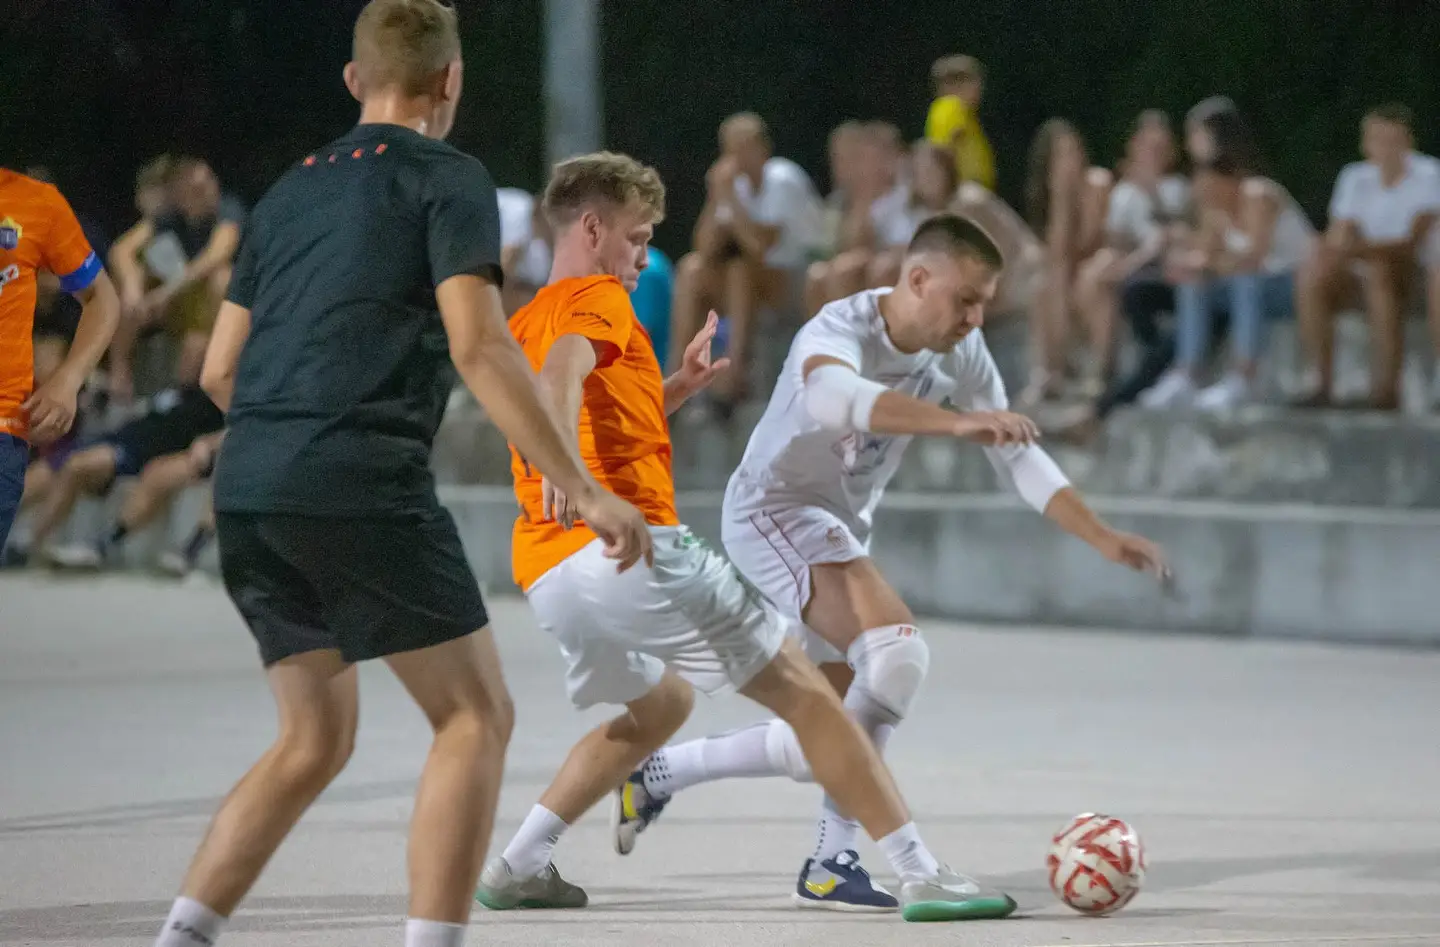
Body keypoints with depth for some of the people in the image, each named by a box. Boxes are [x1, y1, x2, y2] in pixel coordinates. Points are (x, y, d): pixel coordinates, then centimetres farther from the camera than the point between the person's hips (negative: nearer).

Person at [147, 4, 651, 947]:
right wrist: (586, 491, -11)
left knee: (316, 738, 17)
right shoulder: (447, 179, 1)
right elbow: (479, 347, -11)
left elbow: (220, 370, 21)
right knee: (476, 715, 1)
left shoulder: (292, 190, 21)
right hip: (365, 487, -7)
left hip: (247, 486, 7)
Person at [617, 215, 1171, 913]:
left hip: (839, 527, 9)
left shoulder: (961, 354, -3)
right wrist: (956, 421, -61)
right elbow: (835, 397, -51)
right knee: (898, 657, -26)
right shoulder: (840, 330, -26)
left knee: (858, 714, 9)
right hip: (773, 510, -9)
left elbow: (1019, 456, 4)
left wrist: (1103, 539, -5)